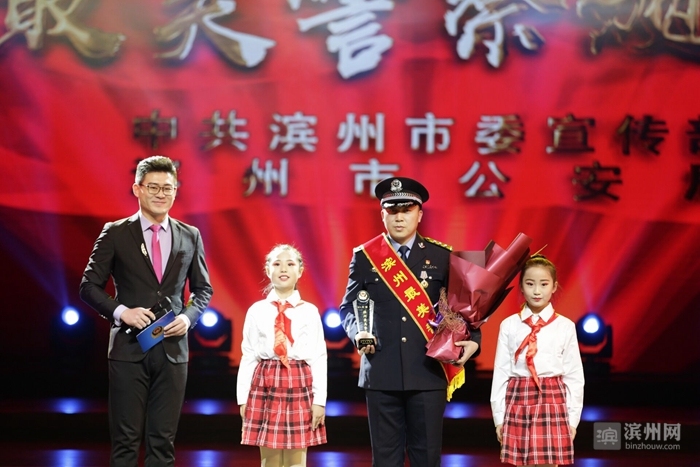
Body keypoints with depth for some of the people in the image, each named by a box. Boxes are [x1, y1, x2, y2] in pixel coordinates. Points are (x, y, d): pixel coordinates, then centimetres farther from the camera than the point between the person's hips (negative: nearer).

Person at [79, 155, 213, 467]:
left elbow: (203, 289, 16)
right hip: (129, 348, -2)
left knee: (163, 441, 6)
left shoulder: (190, 236, 8)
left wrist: (189, 316, -4)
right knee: (126, 440, 1)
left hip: (172, 349, 3)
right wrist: (122, 312, -15)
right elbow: (89, 286, 1)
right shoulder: (115, 233, 0)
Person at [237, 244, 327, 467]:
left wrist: (320, 400, -4)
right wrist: (242, 398, 1)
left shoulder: (309, 312, 2)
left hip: (299, 385, -1)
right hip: (265, 384, 1)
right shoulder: (256, 311, 4)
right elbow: (248, 357, 4)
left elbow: (319, 358, 0)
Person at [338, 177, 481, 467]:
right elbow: (348, 306, 9)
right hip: (381, 373, 0)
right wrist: (358, 333, -10)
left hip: (429, 371, 0)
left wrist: (473, 340, -9)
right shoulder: (365, 256, 6)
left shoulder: (442, 257, 5)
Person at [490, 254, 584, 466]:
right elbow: (500, 372, 4)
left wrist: (572, 419, 2)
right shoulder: (509, 326, 2)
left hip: (552, 403, -1)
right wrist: (498, 417, 4)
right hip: (518, 402, 1)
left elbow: (574, 376, 3)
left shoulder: (565, 326, 1)